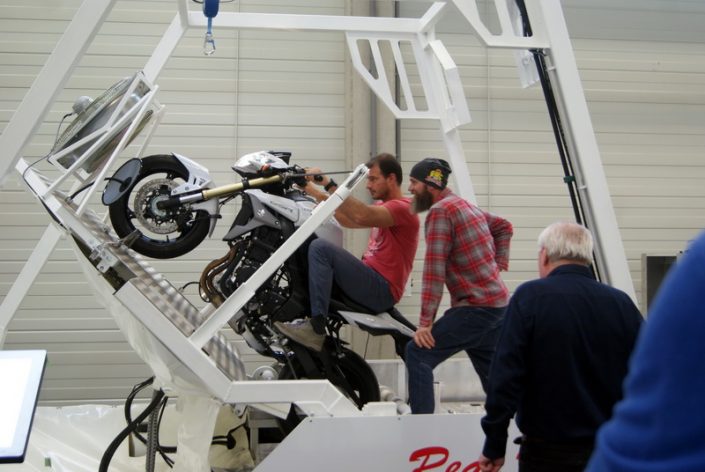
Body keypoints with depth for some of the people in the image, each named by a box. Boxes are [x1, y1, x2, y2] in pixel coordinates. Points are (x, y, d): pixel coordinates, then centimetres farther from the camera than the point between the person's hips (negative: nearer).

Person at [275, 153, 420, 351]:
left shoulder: (402, 208, -11)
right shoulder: (383, 207, 21)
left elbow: (362, 216, -28)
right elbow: (348, 221, 19)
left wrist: (329, 184, -28)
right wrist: (317, 193, 11)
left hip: (382, 290, -10)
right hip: (372, 282, 10)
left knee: (320, 248, -25)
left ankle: (316, 329, -29)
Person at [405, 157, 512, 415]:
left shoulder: (440, 210, -13)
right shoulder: (465, 205, 15)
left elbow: (434, 269, -19)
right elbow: (504, 226, 30)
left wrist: (425, 322, -18)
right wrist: (499, 262, 22)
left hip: (476, 306, -10)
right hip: (496, 302, 10)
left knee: (418, 352, -11)